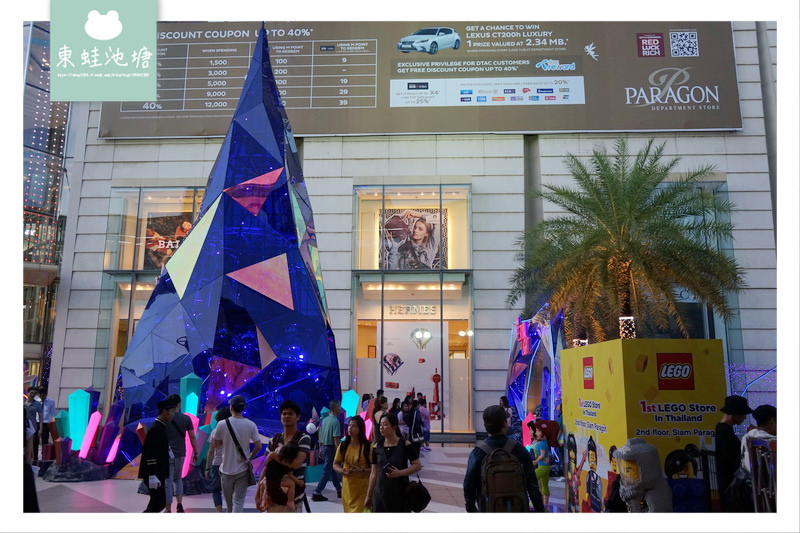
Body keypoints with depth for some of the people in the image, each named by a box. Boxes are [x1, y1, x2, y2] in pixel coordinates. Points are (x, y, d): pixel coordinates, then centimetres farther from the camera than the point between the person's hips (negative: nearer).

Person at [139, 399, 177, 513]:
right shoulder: (155, 429, -18)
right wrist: (152, 476, -23)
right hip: (154, 474, -10)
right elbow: (150, 454, -22)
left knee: (157, 503, 14)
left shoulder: (160, 427, 13)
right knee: (159, 503, -6)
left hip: (159, 474, 10)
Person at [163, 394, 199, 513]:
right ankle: (179, 504, 7)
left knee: (168, 481, 6)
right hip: (180, 454, 3)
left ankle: (168, 510, 10)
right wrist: (195, 453, 7)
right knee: (178, 479, 20)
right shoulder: (186, 418, -2)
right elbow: (192, 437, -1)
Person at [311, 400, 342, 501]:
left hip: (323, 447, 8)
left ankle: (339, 490, 28)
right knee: (326, 471, -1)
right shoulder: (335, 421, -17)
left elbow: (320, 435, 13)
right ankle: (317, 493, 0)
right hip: (331, 448, -8)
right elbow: (336, 439, -20)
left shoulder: (324, 420, 7)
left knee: (333, 470, 18)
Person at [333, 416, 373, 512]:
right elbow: (335, 464, 12)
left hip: (363, 487, -4)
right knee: (348, 511, 12)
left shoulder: (368, 446, -9)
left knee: (360, 511, -10)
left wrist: (362, 471, -22)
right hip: (347, 486, 4)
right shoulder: (343, 446, 4)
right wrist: (342, 471, -8)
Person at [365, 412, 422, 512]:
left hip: (400, 492, -3)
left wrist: (400, 473, -20)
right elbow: (374, 473, 8)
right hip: (380, 493, 3)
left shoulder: (405, 445, -7)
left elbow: (417, 465, -6)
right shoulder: (377, 447, 3)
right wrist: (368, 496, 10)